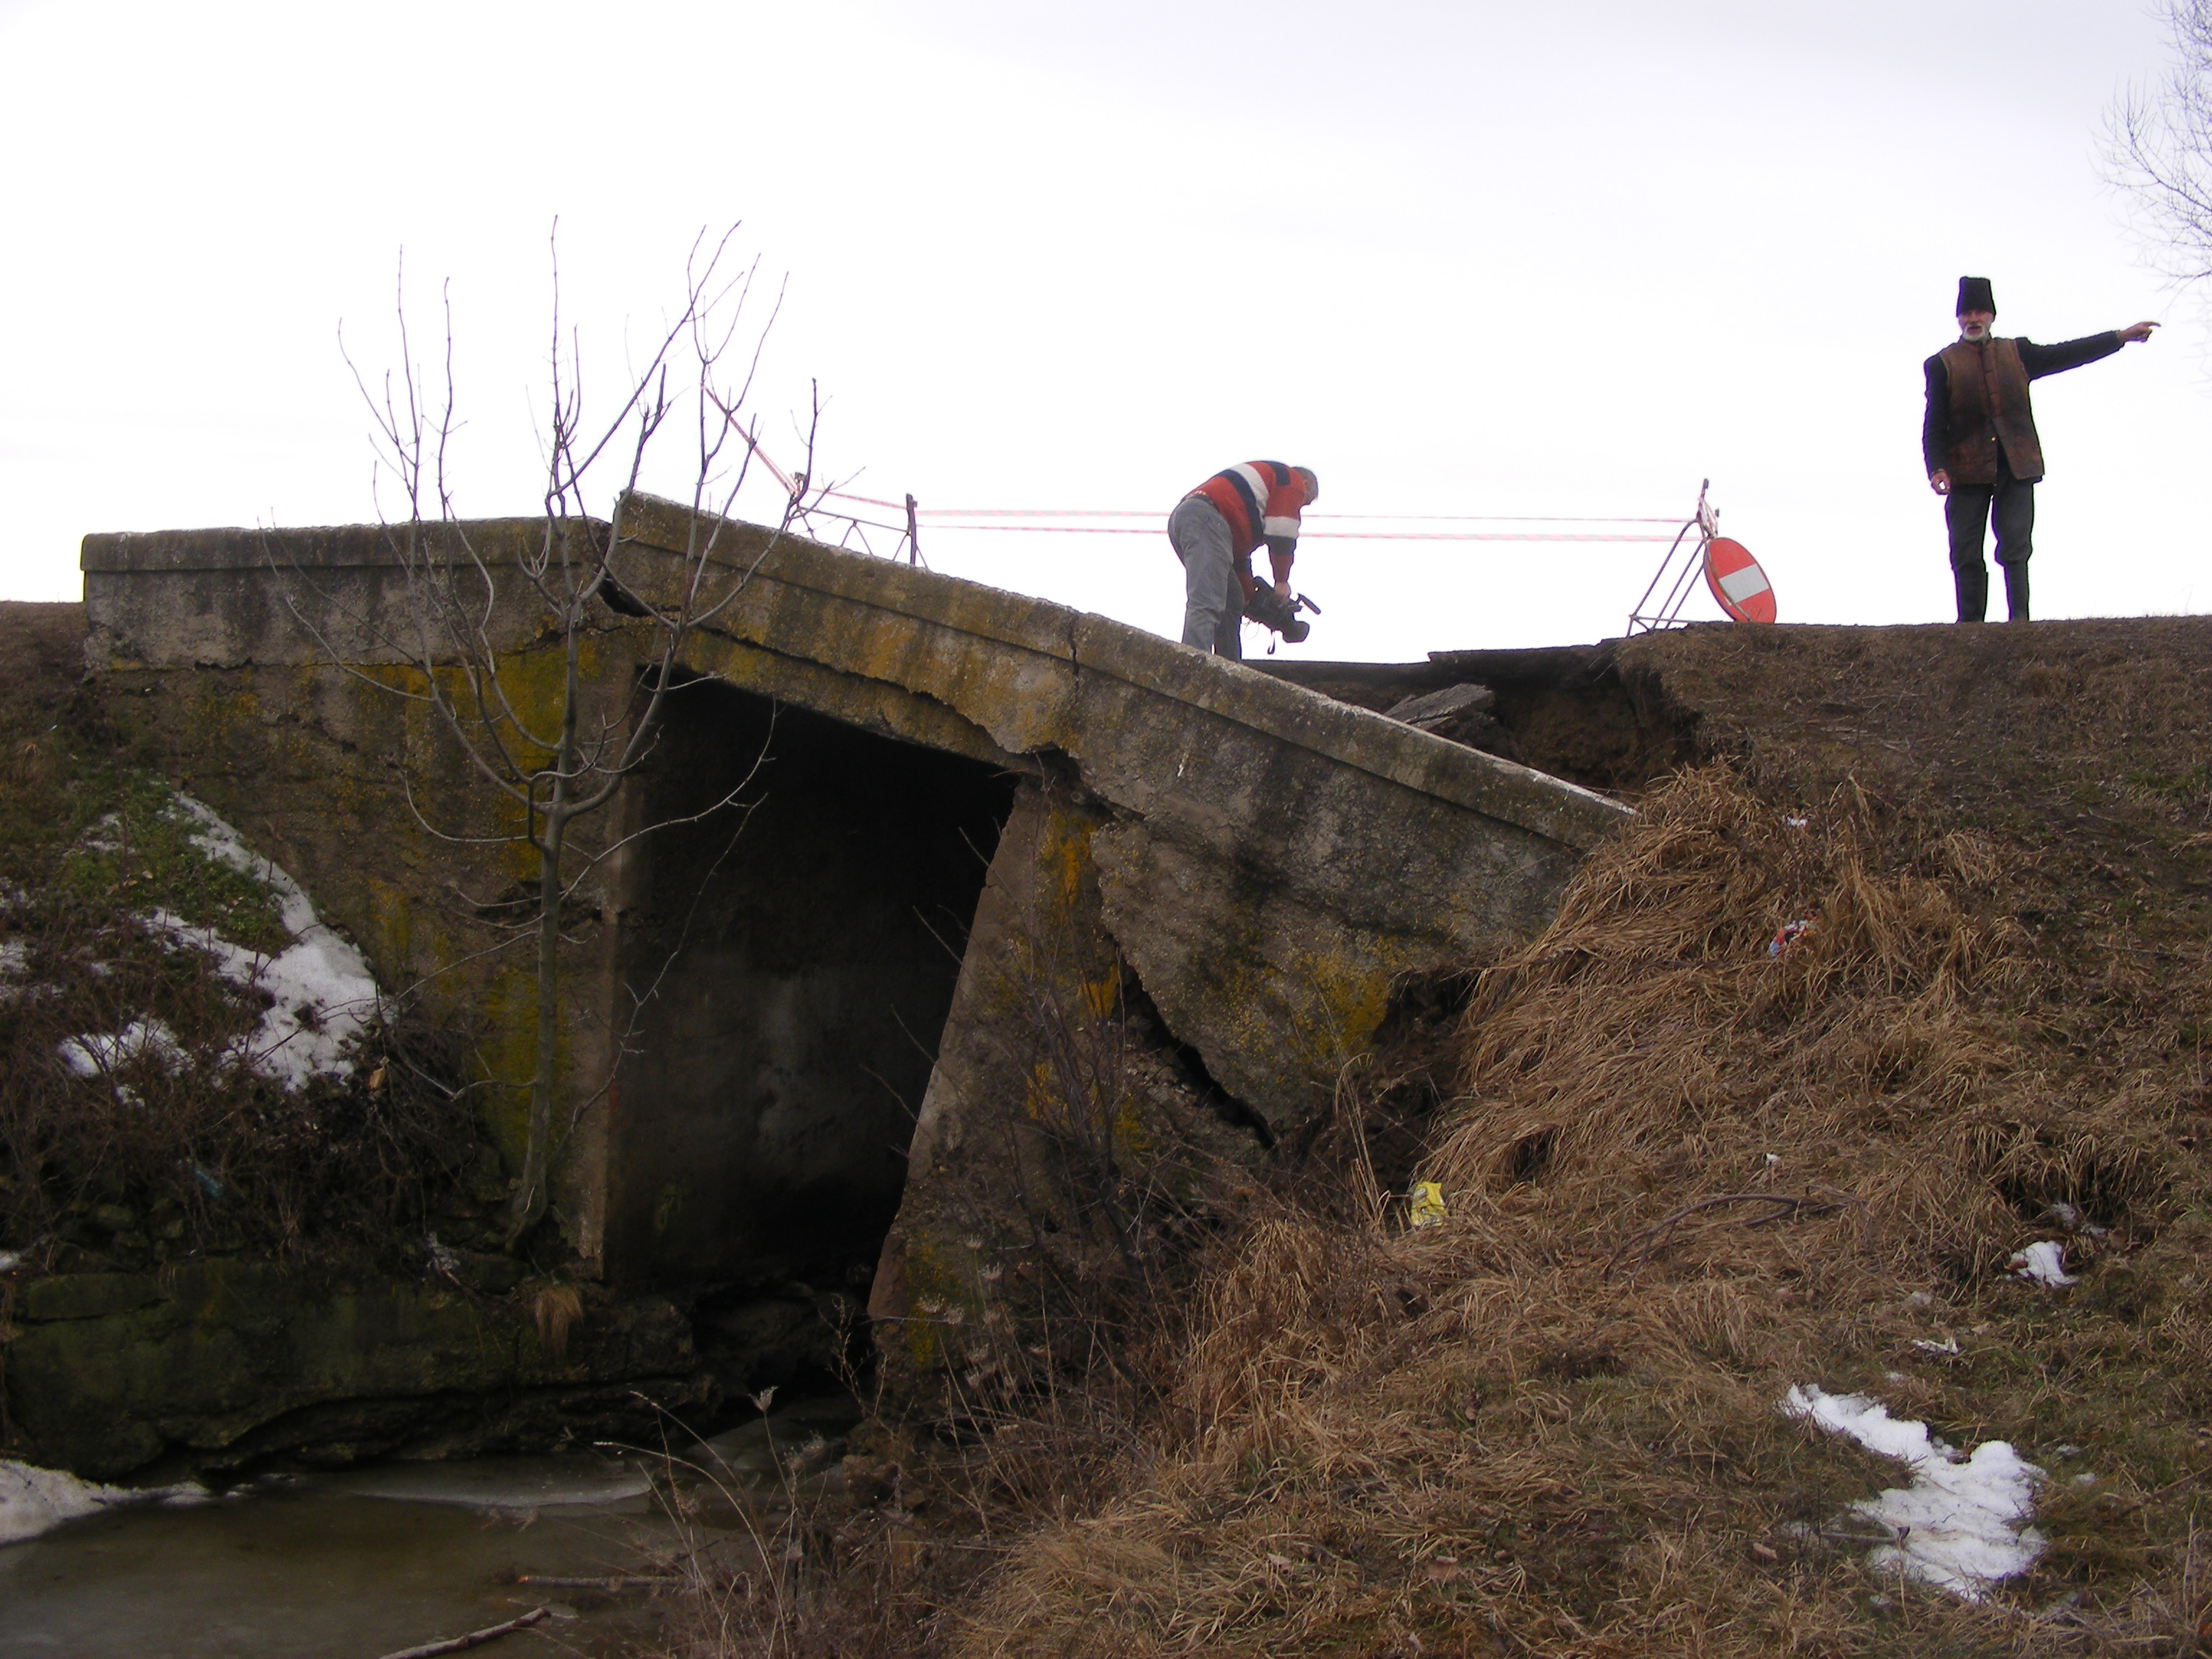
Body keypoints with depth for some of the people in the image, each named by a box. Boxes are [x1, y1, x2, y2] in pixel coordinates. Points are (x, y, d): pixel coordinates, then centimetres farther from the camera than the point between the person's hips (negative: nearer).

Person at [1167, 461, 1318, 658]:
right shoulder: (1293, 481, 14)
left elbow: (1240, 553, 35)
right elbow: (1282, 537, 2)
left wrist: (1251, 598, 32)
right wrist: (1282, 581, 13)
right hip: (1206, 520, -10)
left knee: (1232, 603, 15)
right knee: (1206, 605, -22)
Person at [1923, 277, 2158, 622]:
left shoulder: (2016, 353, 16)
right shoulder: (1943, 364, 7)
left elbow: (2064, 354, 16)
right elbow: (1934, 425, 1)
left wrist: (2123, 336, 11)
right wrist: (1937, 468, -13)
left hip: (2016, 466, 2)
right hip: (1967, 472, -2)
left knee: (2016, 548, -4)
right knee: (1967, 554, -2)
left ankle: (2019, 620, -4)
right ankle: (1970, 625, 1)